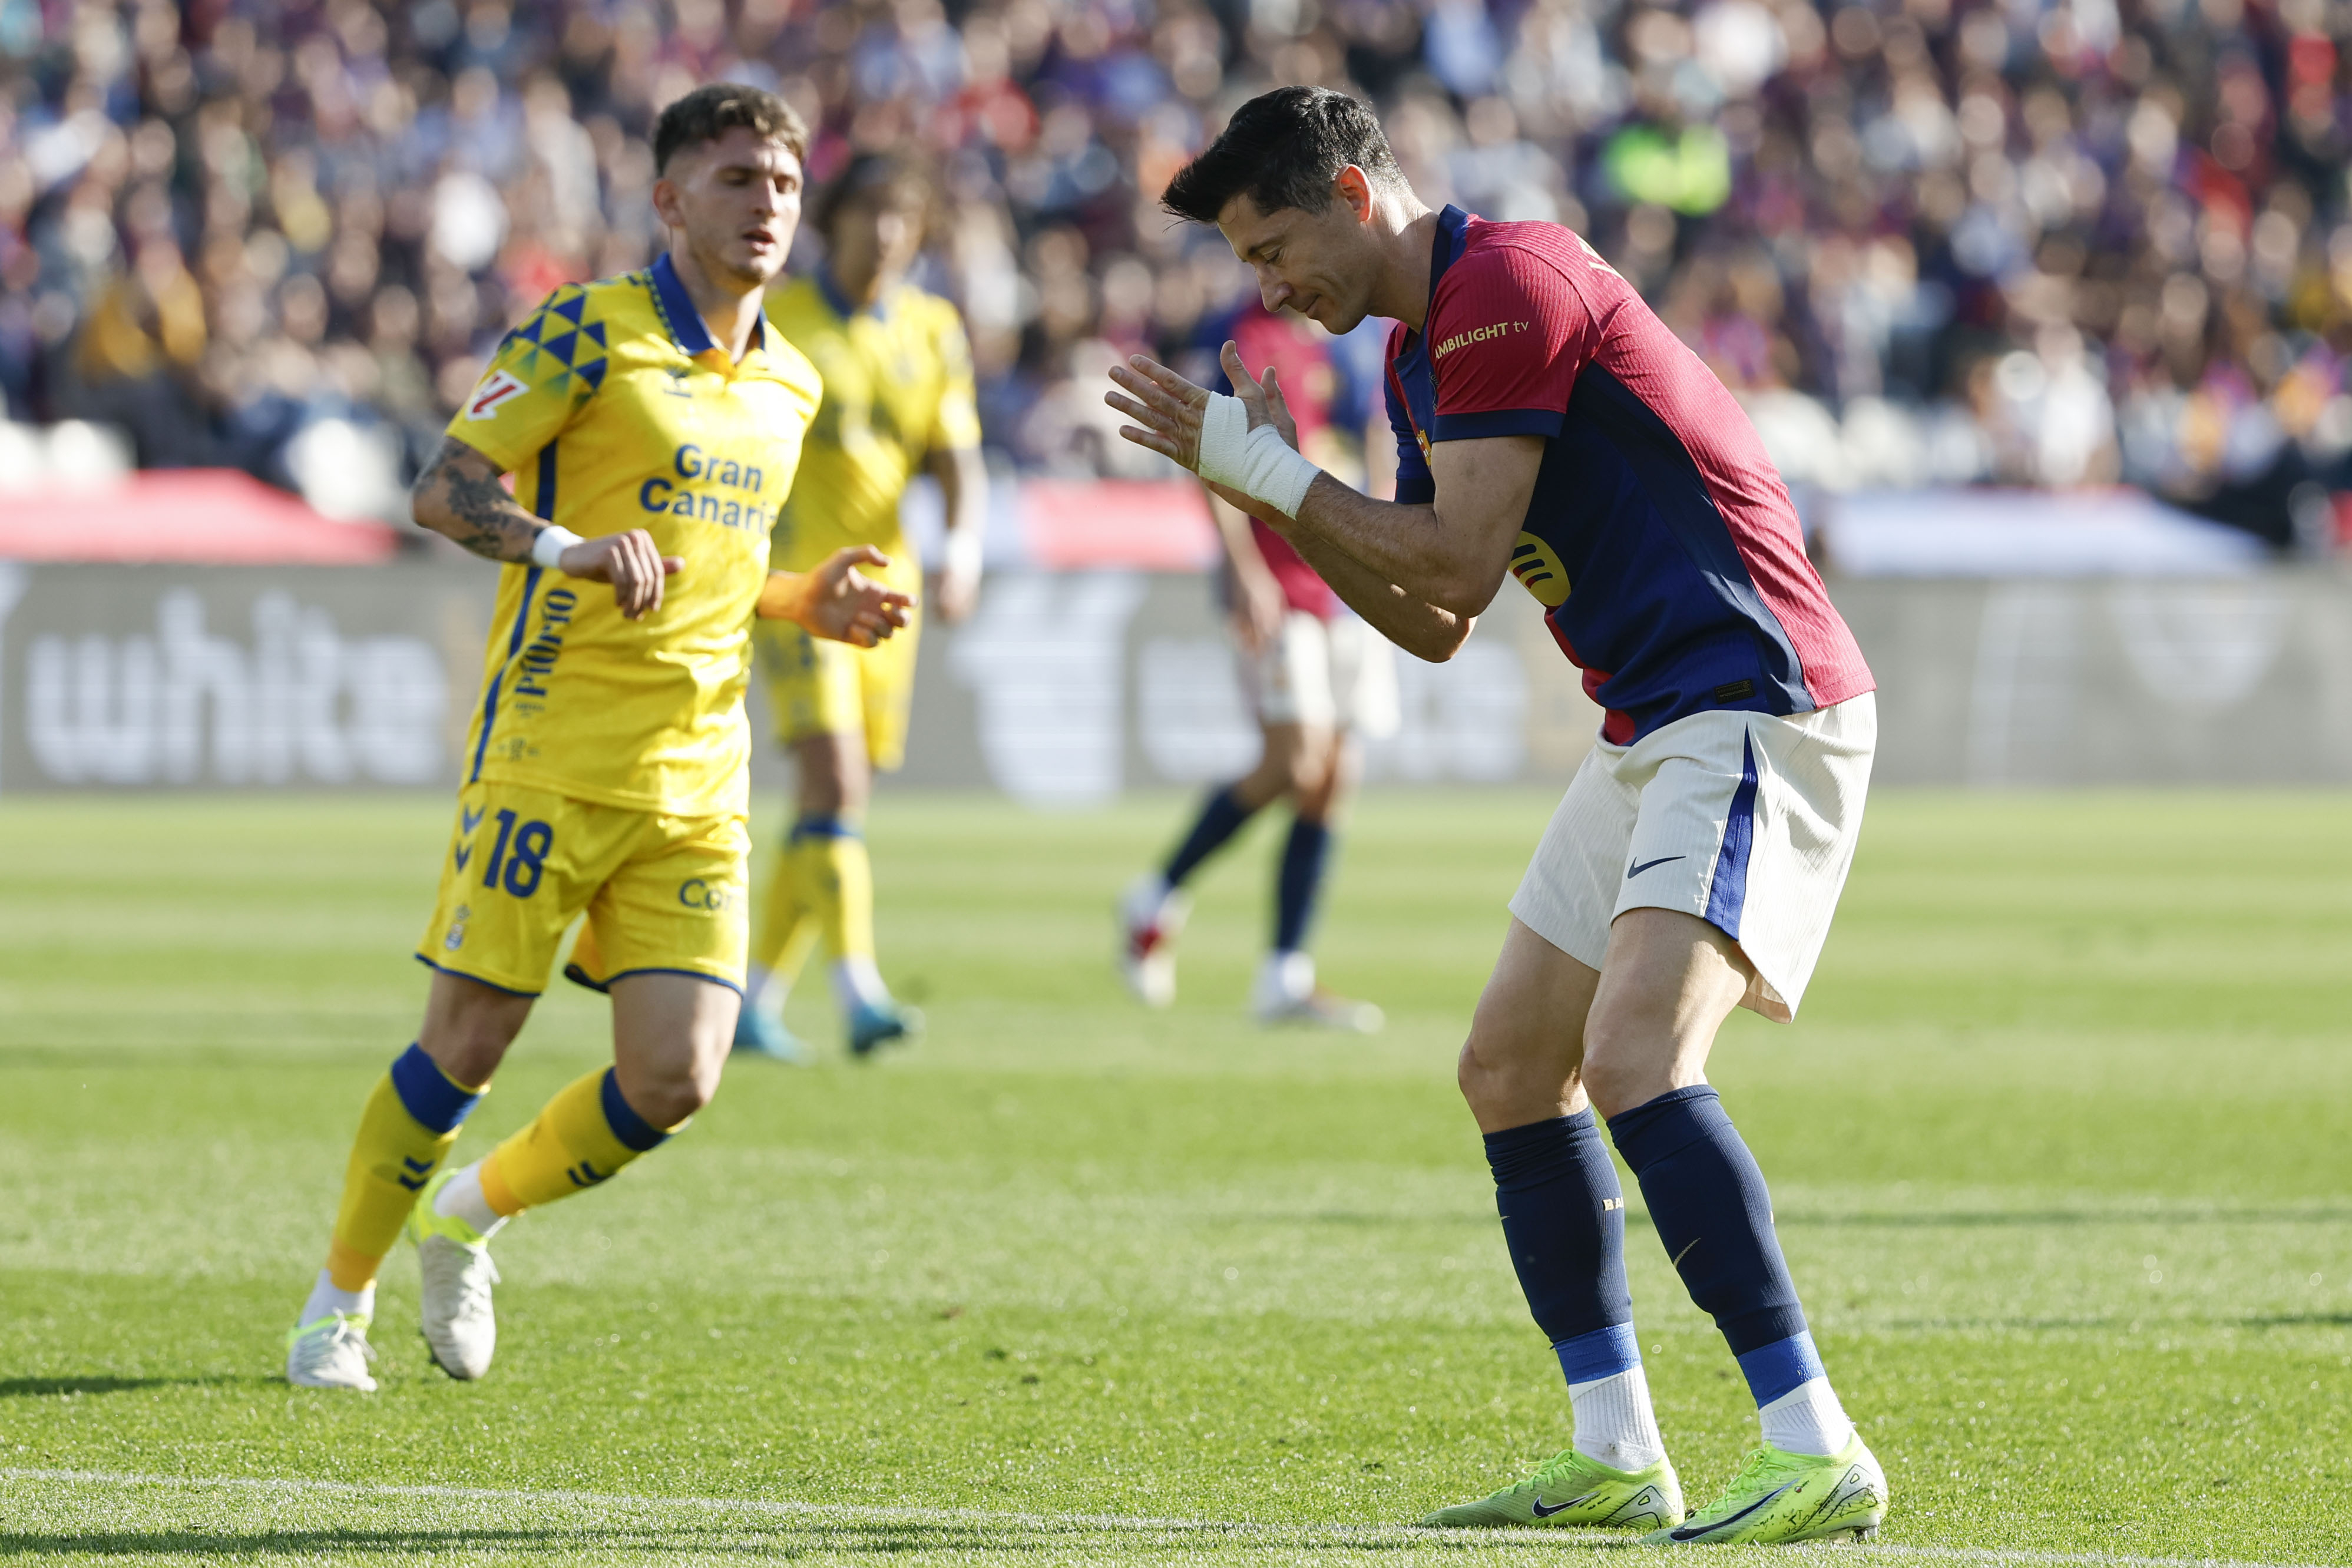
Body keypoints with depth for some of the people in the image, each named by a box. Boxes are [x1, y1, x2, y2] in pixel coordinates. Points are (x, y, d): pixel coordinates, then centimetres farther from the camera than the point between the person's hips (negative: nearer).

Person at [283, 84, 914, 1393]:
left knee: (675, 1082, -5)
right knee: (468, 1043, -4)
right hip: (552, 755, -6)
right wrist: (567, 548, -27)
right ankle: (341, 1300, 15)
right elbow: (445, 490, -9)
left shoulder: (790, 387, 15)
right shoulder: (589, 333, -6)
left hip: (698, 782, 6)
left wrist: (812, 605, 9)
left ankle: (471, 1215, 22)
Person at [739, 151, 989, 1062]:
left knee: (836, 804, 7)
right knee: (835, 783, -20)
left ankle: (757, 1000, 19)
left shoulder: (934, 331, 9)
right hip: (795, 582, -5)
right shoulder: (775, 322, -3)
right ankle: (860, 991, -27)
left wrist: (963, 550, -13)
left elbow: (960, 465, 6)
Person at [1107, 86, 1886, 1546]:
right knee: (1512, 1068, 10)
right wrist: (1264, 484, 10)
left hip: (1754, 705, -11)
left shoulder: (1507, 285, -14)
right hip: (1656, 726, 11)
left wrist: (1273, 472, -7)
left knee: (1635, 1054, -24)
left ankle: (1819, 1455, -26)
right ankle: (1619, 1461, 13)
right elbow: (1433, 620, 20)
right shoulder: (1421, 352, 17)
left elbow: (1459, 561, -18)